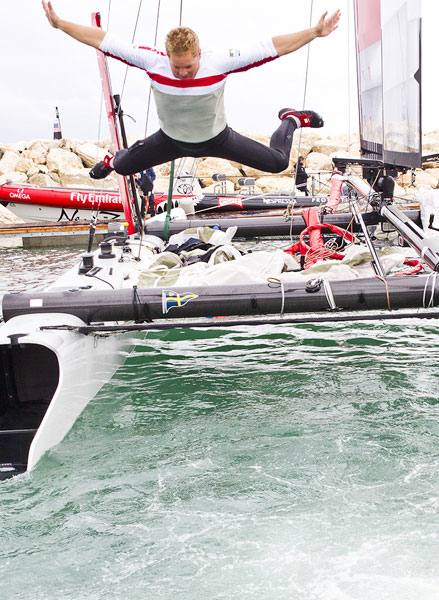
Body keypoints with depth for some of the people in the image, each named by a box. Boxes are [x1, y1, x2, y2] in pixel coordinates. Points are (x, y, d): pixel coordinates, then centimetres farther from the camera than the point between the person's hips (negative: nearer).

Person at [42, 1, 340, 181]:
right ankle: (112, 160, 50)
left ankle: (291, 120, 35)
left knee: (278, 163, 2)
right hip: (171, 139, 1)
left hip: (217, 138, -1)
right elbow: (105, 41, -25)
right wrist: (59, 24, -26)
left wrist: (314, 33, -35)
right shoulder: (153, 62, -30)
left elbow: (269, 48, -31)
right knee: (123, 167, 7)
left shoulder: (219, 63, -33)